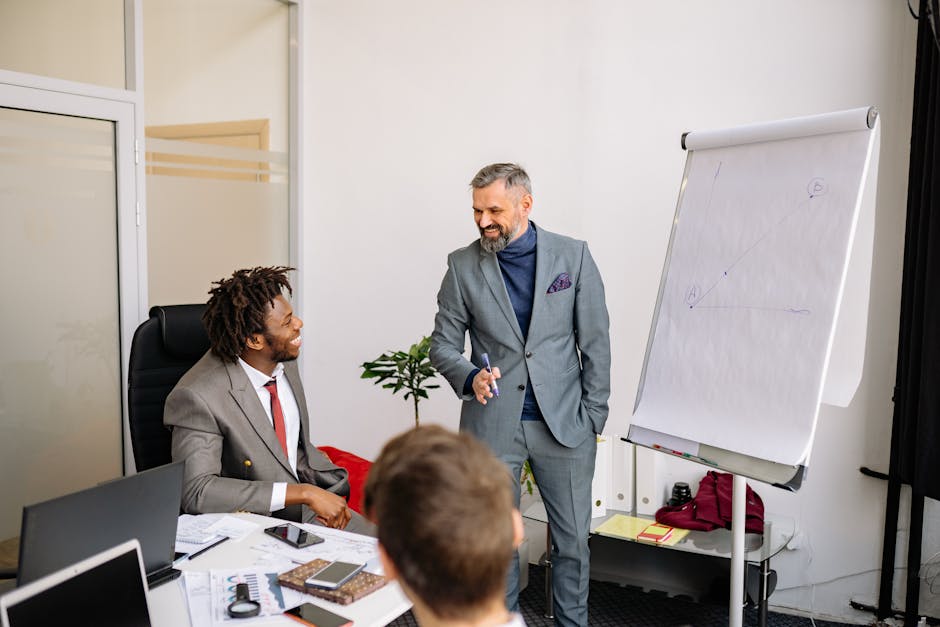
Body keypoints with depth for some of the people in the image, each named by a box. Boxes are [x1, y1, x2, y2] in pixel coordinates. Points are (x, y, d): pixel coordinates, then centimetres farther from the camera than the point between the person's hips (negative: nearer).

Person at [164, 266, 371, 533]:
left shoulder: (284, 364, -1)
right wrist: (304, 493, -29)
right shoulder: (197, 397, -22)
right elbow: (196, 491, -29)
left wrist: (328, 493, -3)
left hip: (307, 511, 6)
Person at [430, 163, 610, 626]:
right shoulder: (463, 266, 0)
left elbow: (595, 342, 2)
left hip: (564, 423, 0)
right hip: (492, 425, 0)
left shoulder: (573, 256, -1)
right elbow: (443, 344, 4)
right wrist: (469, 377, -16)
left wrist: (594, 415, -1)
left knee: (572, 540, 12)